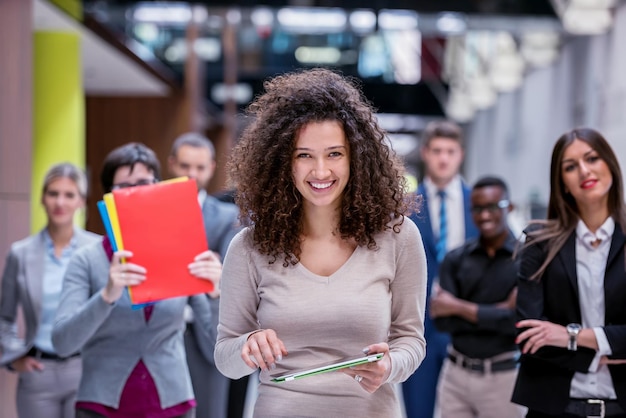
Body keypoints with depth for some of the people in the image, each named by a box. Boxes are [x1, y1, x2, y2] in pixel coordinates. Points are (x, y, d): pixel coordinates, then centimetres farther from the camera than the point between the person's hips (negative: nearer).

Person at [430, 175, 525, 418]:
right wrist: (498, 311, -14)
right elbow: (442, 320, -4)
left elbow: (521, 321, -16)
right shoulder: (455, 260, 4)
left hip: (503, 376, -3)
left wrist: (459, 307, -9)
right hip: (456, 374, 3)